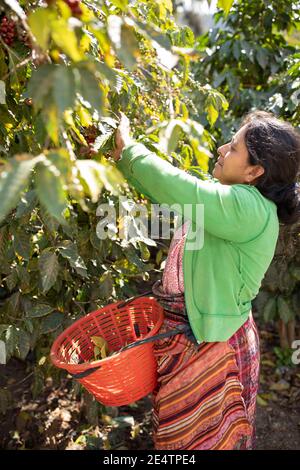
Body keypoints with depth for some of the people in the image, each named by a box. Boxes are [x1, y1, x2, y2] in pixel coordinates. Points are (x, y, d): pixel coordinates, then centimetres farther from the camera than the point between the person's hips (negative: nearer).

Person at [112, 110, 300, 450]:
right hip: (182, 334, 8)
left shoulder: (249, 209, -27)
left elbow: (173, 187, -30)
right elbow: (165, 192, 12)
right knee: (177, 430, 26)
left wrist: (129, 147, -15)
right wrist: (118, 157, 5)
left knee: (201, 438, 16)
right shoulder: (220, 194, 2)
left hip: (211, 346, -8)